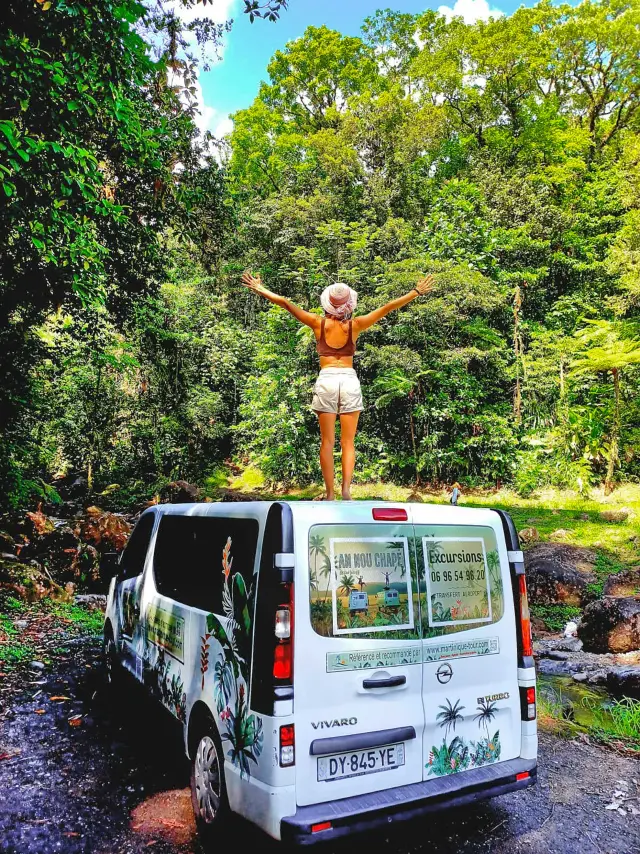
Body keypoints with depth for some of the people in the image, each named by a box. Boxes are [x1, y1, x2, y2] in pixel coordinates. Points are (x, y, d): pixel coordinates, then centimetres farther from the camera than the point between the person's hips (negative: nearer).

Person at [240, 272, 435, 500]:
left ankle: (330, 494, 2)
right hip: (350, 380, 0)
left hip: (326, 380, 0)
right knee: (348, 442, 4)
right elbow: (387, 308, 2)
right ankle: (346, 489, -10)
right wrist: (416, 292, 10)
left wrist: (260, 290, 12)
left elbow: (285, 303, 1)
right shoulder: (355, 325, 1)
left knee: (327, 442, 4)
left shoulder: (318, 323, 1)